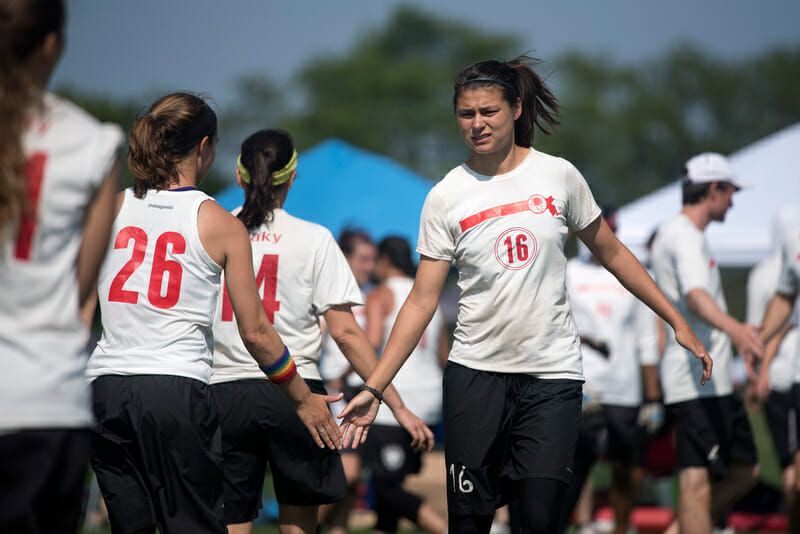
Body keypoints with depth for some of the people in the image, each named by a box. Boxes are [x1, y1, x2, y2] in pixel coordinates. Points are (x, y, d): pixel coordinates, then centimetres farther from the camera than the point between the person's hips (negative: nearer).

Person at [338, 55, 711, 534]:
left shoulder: (558, 175, 1)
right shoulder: (445, 198, 1)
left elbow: (610, 252, 13)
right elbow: (422, 301, 1)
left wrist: (678, 321, 12)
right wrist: (374, 388, -5)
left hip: (553, 373, 0)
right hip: (476, 373, 1)